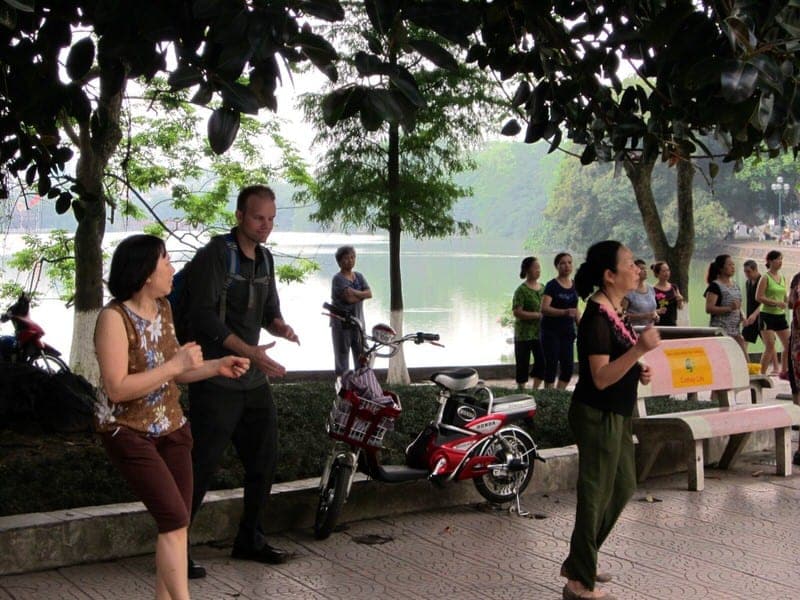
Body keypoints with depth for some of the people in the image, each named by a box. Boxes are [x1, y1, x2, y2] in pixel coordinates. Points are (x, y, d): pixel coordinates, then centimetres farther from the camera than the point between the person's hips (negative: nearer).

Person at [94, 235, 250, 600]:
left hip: (171, 427, 7)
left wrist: (217, 366, -1)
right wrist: (176, 365, -25)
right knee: (175, 519, -13)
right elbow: (117, 388, -25)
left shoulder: (163, 308, 4)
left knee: (177, 522, 6)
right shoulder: (114, 317, -18)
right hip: (128, 433, -7)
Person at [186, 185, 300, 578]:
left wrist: (280, 326, -5)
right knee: (201, 466, -5)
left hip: (254, 380, 8)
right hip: (216, 380, -8)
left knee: (264, 460, 13)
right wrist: (251, 352, -26)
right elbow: (203, 316, -20)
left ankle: (249, 541, 28)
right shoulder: (215, 254, -12)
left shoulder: (264, 258, 12)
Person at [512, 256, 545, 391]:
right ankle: (522, 392, 14)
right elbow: (517, 312, -17)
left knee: (542, 362, 5)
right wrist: (538, 315, -20)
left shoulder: (543, 288, 9)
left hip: (539, 333, 6)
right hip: (524, 334, -6)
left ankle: (535, 390, 20)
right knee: (523, 364, 3)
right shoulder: (521, 290, -10)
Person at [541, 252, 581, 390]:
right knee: (551, 364, -3)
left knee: (568, 366, 2)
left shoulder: (574, 285, 9)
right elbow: (544, 308, -21)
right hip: (551, 331, -5)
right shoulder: (552, 285, -9)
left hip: (567, 331, 6)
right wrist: (565, 312, -33)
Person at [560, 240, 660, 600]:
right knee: (595, 496, 0)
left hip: (615, 415, 10)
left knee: (623, 487, 21)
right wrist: (639, 349, -34)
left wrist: (638, 371, 4)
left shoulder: (614, 310, 8)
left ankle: (578, 562, 33)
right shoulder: (597, 317, -21)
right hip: (598, 416, -10)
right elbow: (600, 378, -26)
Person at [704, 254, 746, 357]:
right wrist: (729, 308, -25)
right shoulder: (715, 286, -9)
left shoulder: (735, 285, 15)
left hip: (735, 329, 8)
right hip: (721, 329, -7)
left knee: (744, 359, 2)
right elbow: (709, 308, -17)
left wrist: (741, 316, 6)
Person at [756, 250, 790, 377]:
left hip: (780, 315, 7)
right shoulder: (765, 278, -8)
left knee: (788, 344, 7)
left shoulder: (783, 278, 12)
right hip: (767, 315, -7)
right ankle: (762, 374, -2)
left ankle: (783, 371, 22)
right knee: (770, 346, -10)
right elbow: (759, 297, -16)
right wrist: (775, 302, -21)